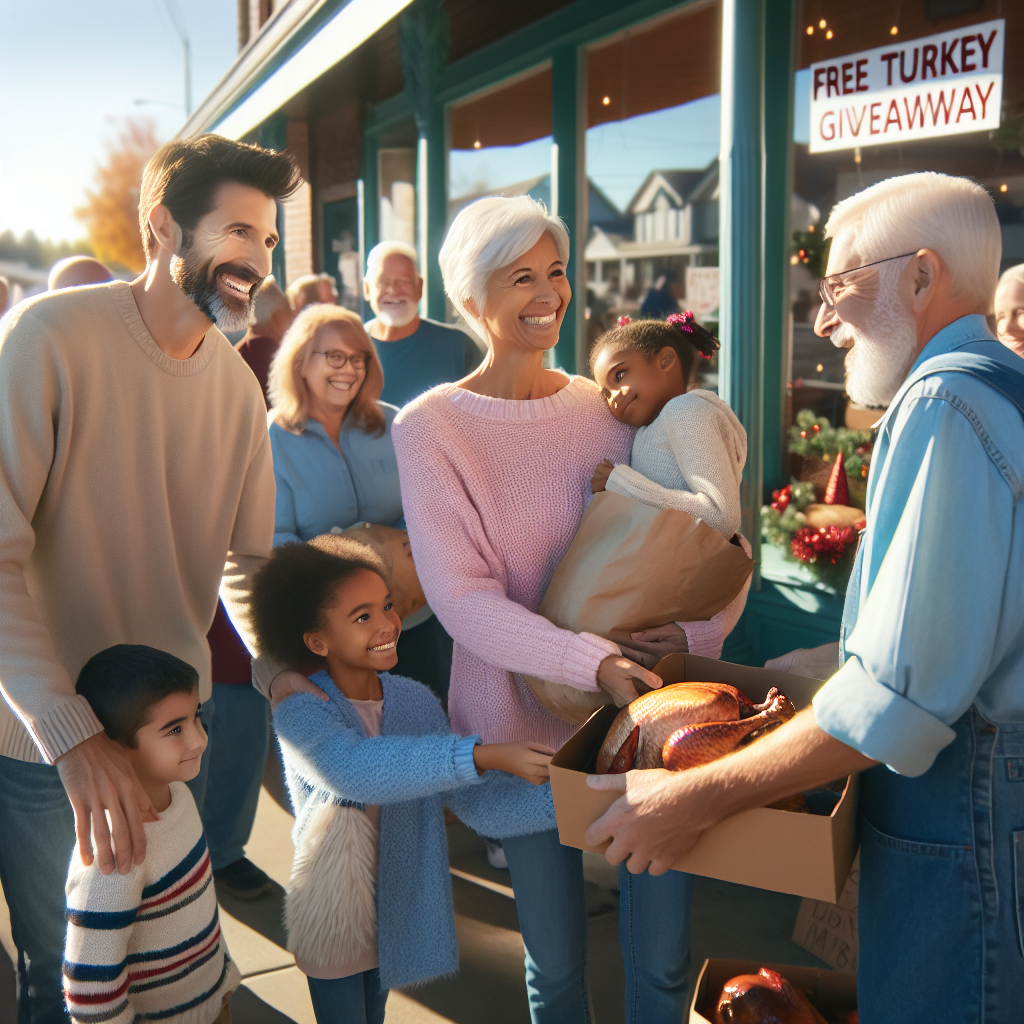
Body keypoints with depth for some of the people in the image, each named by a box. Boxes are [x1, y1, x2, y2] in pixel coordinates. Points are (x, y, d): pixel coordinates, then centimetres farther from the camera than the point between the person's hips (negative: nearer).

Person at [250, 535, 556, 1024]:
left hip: (398, 911, 5)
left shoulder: (416, 700, -7)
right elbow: (356, 769, -41)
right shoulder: (299, 713, -22)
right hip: (332, 918, -5)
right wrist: (486, 755, -48)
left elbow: (472, 799, -10)